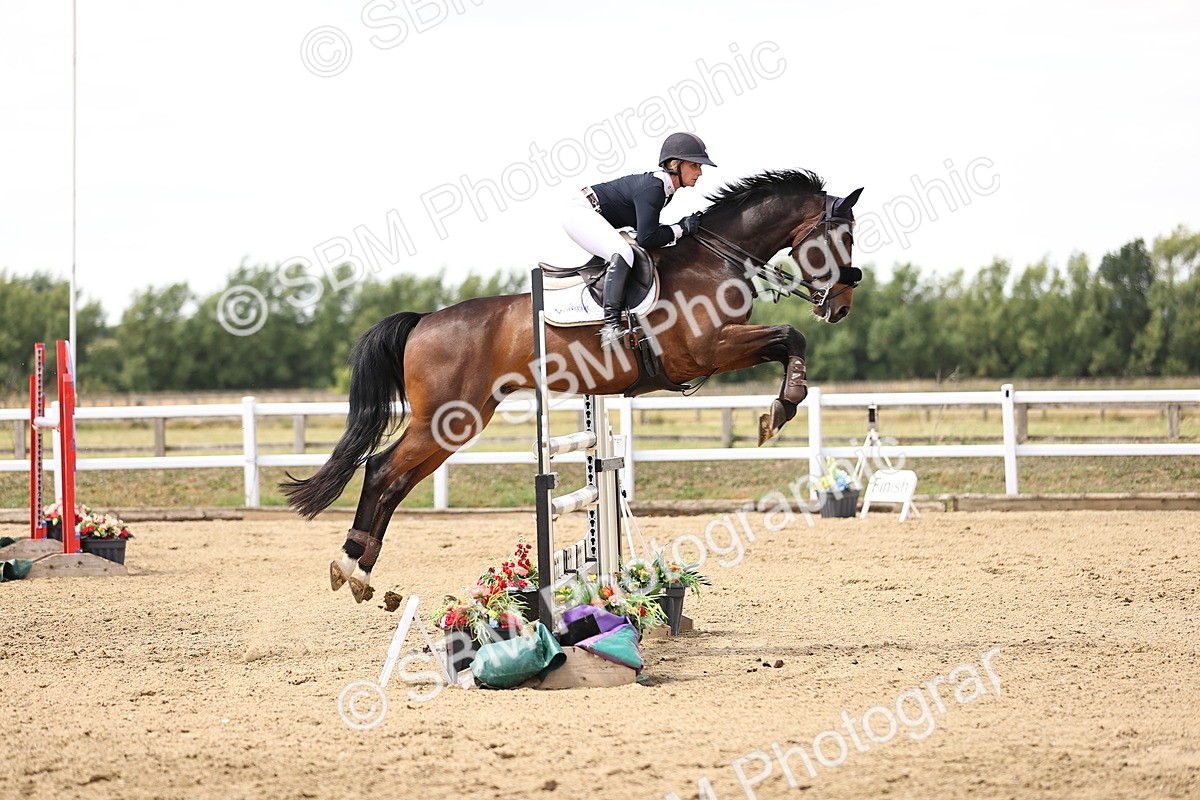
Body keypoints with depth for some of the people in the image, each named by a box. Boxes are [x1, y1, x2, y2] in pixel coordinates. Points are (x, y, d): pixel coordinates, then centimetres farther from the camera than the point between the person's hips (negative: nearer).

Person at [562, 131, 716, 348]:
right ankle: (610, 325, -35)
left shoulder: (662, 186, 6)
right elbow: (647, 238, -28)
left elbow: (645, 228, 11)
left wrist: (681, 227, 0)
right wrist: (680, 229, -15)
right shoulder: (652, 190, -24)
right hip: (580, 212, -11)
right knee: (622, 253, -29)